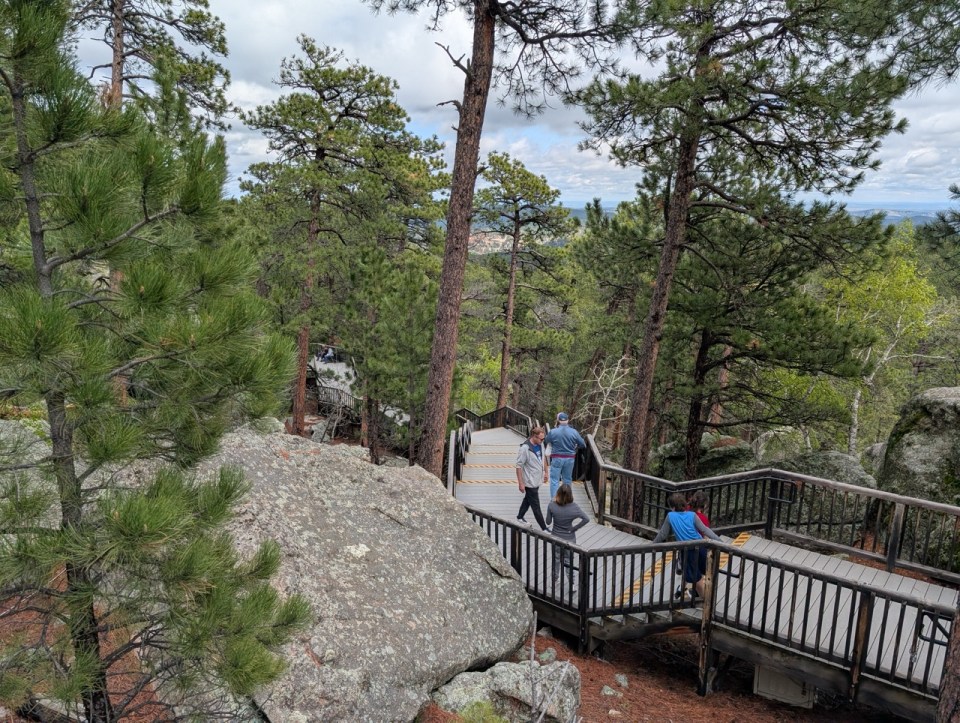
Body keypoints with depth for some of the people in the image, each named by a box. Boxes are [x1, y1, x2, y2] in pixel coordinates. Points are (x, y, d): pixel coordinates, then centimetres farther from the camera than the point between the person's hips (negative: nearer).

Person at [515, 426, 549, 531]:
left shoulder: (540, 444, -3)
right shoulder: (525, 448, -26)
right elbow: (519, 466, -22)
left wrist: (546, 472, 19)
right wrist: (521, 483, -20)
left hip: (537, 480, 8)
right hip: (530, 482, -8)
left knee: (528, 499, 26)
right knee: (536, 506, 2)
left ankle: (520, 517, 45)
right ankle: (544, 528, 10)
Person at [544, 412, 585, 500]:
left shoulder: (553, 432, -13)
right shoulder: (574, 432, -8)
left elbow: (547, 441, 4)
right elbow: (582, 444, 0)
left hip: (557, 458, -2)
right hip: (570, 459, 2)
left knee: (554, 479, 4)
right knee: (567, 480, 16)